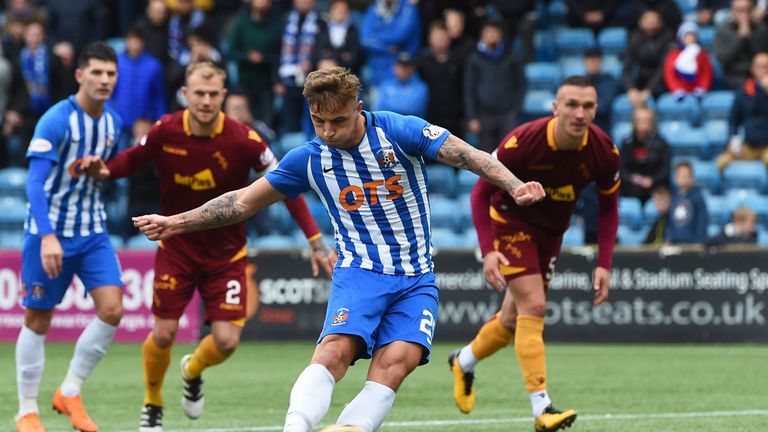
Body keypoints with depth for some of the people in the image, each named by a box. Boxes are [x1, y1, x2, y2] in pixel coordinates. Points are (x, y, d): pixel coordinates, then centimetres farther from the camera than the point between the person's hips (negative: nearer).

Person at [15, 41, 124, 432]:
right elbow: (35, 182, -23)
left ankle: (70, 393, 6)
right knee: (38, 321, 2)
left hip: (93, 231, 5)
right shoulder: (56, 121, -18)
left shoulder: (112, 122, 3)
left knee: (112, 310, -10)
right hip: (50, 231, -5)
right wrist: (48, 236, -32)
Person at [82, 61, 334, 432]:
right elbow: (132, 159, 5)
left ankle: (193, 371, 29)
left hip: (226, 254, 0)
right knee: (163, 335, -5)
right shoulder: (165, 132, -14)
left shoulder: (244, 140, -19)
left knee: (226, 340, -8)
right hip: (177, 247, 0)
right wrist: (105, 170, -18)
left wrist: (315, 241, -14)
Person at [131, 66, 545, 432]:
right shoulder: (308, 160, -1)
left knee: (394, 363, -22)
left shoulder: (399, 131, -8)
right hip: (360, 271, 0)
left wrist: (516, 187, -29)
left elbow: (469, 156, -12)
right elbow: (243, 201, 9)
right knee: (334, 350, -27)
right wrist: (176, 223, 4)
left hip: (416, 280, 0)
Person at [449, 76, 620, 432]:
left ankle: (464, 362, 42)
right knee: (533, 306, -19)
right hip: (511, 223, -5)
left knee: (515, 318, 12)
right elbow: (481, 192, -18)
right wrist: (488, 251, -27)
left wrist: (604, 264, -11)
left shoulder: (603, 152, -20)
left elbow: (608, 207, -3)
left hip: (551, 232, 5)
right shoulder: (522, 142, -30)